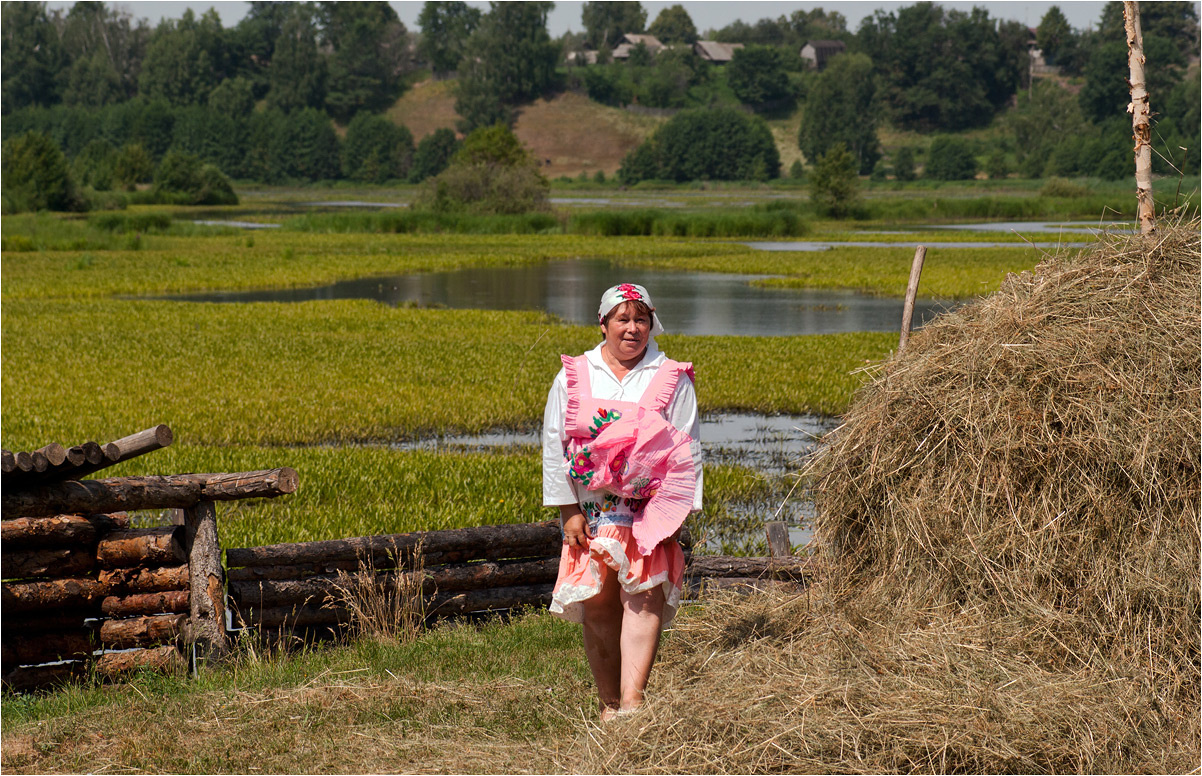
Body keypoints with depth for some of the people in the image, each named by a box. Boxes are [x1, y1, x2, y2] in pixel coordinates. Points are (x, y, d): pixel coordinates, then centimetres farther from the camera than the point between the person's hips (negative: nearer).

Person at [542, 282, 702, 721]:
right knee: (597, 604, 0)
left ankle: (632, 701, -23)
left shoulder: (671, 380, 6)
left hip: (649, 511, -1)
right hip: (590, 512, 1)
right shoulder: (573, 378, 8)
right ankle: (608, 704, 10)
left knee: (644, 595, -15)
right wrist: (569, 510, 0)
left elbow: (688, 450, 5)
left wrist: (677, 511, -4)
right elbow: (554, 444, 7)